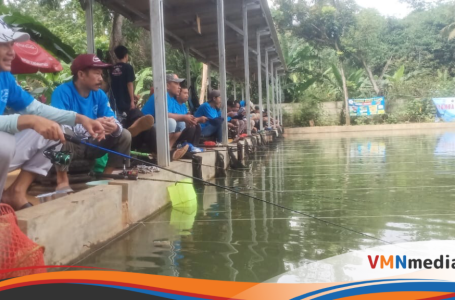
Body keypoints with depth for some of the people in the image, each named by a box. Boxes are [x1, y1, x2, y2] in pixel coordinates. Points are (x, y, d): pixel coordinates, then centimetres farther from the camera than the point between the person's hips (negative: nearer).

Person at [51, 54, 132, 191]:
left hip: (90, 145, 5)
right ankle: (62, 180, -22)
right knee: (62, 132, -36)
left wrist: (114, 127, -32)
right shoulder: (62, 92, -17)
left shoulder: (99, 94, 0)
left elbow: (113, 121, -7)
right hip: (68, 145, -5)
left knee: (124, 135, -8)